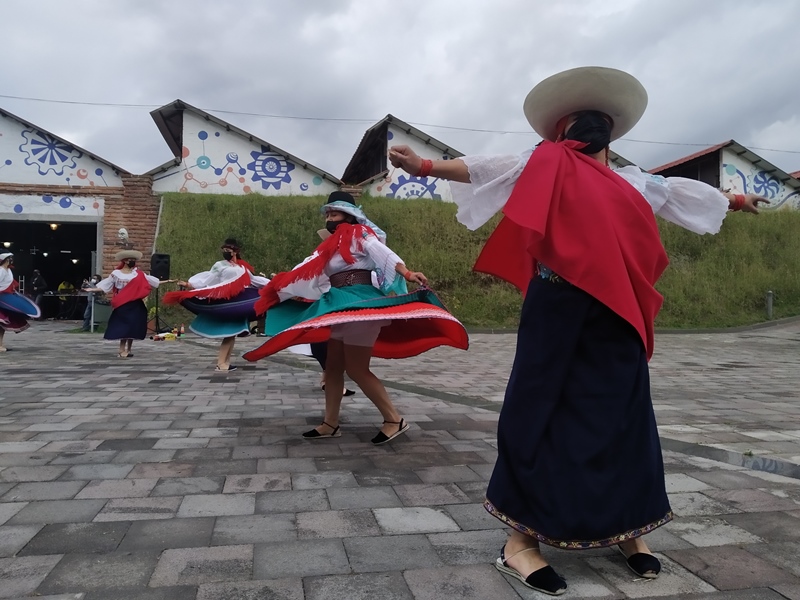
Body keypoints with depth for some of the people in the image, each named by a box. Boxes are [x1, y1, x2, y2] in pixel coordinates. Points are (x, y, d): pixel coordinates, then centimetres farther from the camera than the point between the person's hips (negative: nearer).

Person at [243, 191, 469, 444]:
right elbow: (309, 270, 25)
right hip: (342, 305, 9)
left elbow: (384, 253, -20)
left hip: (360, 303, -9)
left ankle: (394, 419, -2)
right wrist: (279, 286, 31)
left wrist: (408, 273, -36)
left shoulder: (359, 234, -5)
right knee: (333, 366, 10)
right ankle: (330, 424, 18)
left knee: (356, 369, -10)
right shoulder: (334, 244, 19)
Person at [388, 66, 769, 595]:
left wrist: (735, 200, 52)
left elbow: (683, 191, 37)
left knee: (623, 416, 9)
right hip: (560, 307, -6)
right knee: (541, 412, -4)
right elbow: (490, 169, -4)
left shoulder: (633, 182, 23)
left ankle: (627, 529, 27)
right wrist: (426, 166, -16)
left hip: (616, 315, 6)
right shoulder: (547, 166, 6)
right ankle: (522, 541, 5)